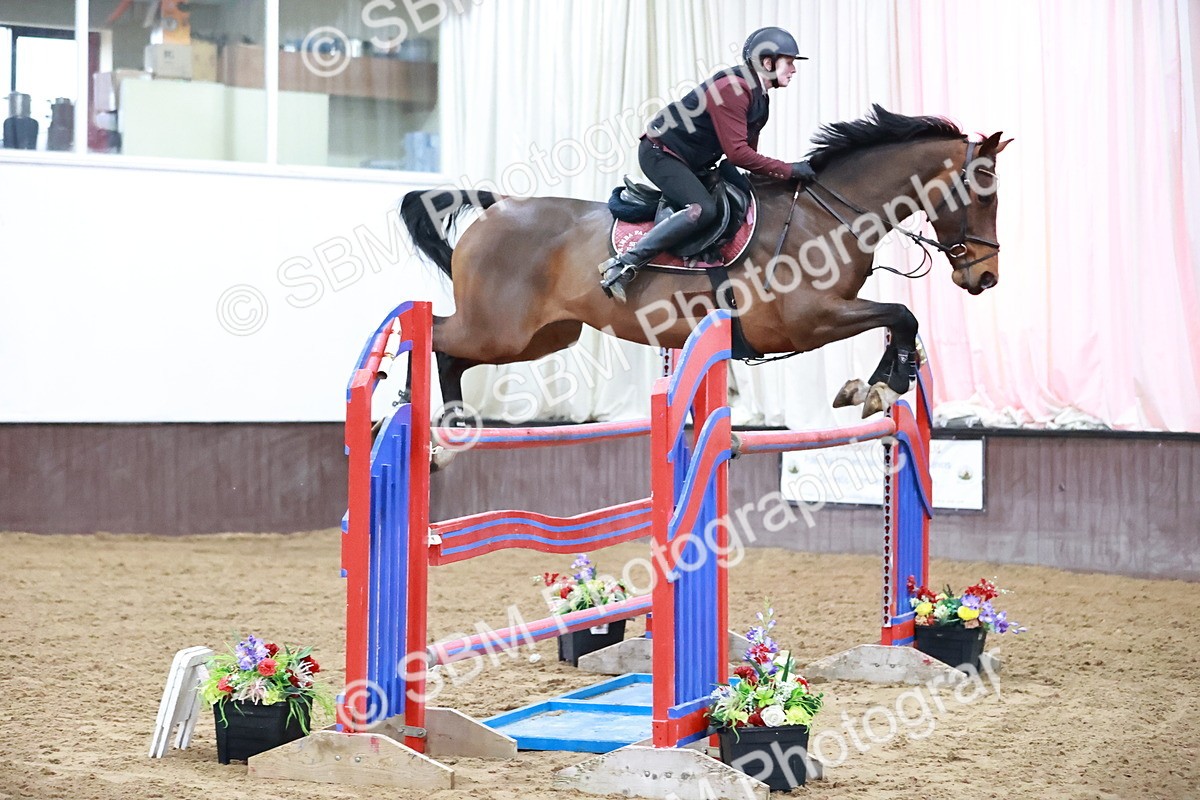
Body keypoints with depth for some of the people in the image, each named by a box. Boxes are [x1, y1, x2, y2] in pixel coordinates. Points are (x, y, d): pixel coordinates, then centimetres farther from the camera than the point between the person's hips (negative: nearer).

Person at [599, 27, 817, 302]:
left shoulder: (758, 96, 9)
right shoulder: (732, 88, -23)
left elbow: (747, 151, 16)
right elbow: (736, 153, -28)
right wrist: (788, 171, -24)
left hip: (692, 163, 11)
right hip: (661, 153, -11)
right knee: (704, 210, -29)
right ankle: (624, 265, -32)